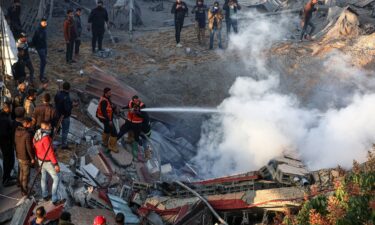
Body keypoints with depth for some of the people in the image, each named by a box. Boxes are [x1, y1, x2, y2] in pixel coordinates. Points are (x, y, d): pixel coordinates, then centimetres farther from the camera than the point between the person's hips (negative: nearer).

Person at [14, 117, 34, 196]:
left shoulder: (17, 131, -5)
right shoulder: (28, 134, -31)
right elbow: (29, 148, -25)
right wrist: (32, 158, -12)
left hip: (19, 155, 8)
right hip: (25, 157, -8)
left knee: (21, 171, 27)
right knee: (25, 174, 6)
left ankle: (20, 185, 46)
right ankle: (24, 191, 16)